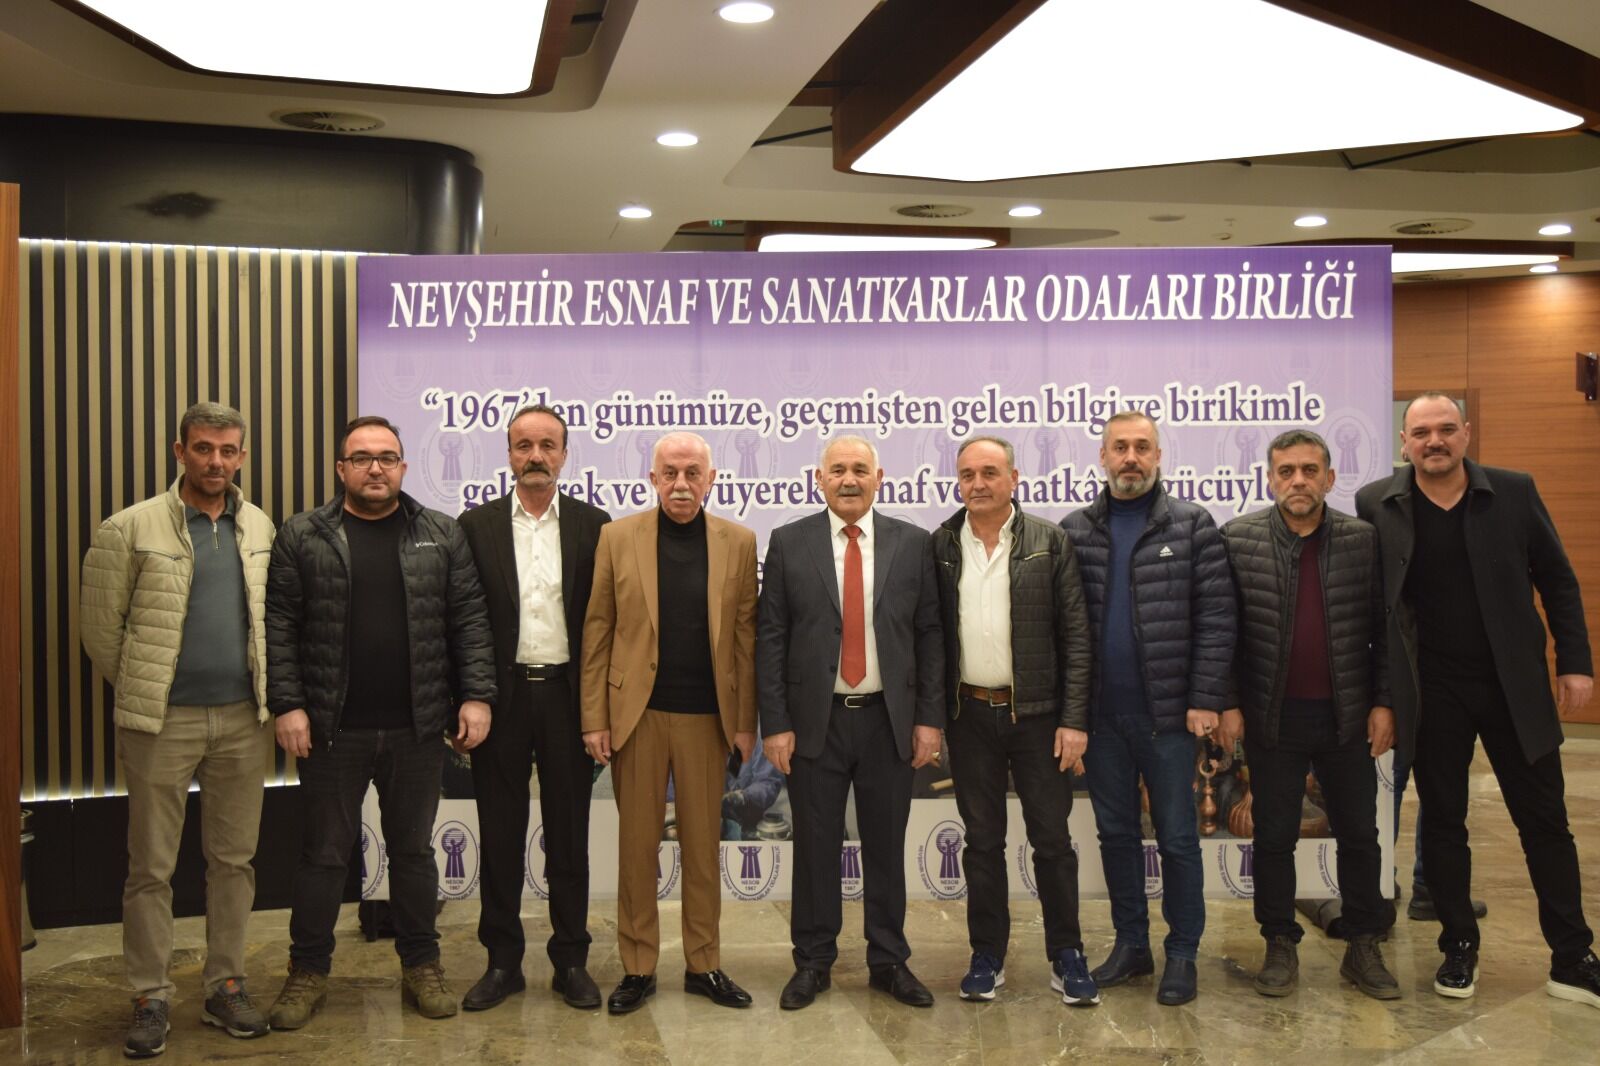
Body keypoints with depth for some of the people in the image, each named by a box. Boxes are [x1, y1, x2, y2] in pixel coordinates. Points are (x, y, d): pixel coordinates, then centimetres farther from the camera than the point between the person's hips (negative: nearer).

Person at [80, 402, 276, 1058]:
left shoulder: (260, 529, 6)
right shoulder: (131, 529, -6)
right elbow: (100, 627, -1)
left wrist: (263, 692, 8)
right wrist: (139, 691, 5)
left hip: (242, 720, 4)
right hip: (162, 722, -3)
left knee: (234, 860, 11)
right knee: (151, 867, 6)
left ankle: (225, 987, 24)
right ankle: (151, 998, 19)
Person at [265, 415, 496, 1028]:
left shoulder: (441, 535, 5)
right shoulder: (303, 536, 1)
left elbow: (469, 619, 3)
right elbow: (279, 626, -2)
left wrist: (476, 696, -4)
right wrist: (287, 705, -9)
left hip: (417, 728, 1)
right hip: (332, 728, -1)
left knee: (414, 850, 12)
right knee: (323, 853, 9)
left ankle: (421, 965, 26)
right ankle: (308, 972, 24)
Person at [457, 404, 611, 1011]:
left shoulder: (593, 526, 3)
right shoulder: (476, 525, 3)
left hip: (567, 693, 0)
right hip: (500, 693, 0)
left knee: (569, 833, 9)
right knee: (500, 834, 8)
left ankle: (571, 960, 21)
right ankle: (502, 961, 21)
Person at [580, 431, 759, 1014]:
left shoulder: (738, 542, 4)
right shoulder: (618, 537, 2)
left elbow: (746, 635, 3)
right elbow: (597, 632, 1)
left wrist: (745, 721, 0)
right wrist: (594, 718, -4)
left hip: (707, 716, 1)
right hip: (637, 713, 0)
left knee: (704, 844, 9)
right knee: (637, 843, 7)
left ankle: (704, 965, 23)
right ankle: (638, 967, 20)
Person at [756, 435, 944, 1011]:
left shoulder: (912, 543, 3)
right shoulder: (788, 543, 0)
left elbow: (929, 634, 4)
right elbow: (770, 639, -1)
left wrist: (929, 717, -2)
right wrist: (774, 724, -6)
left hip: (890, 720, 1)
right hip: (816, 720, -1)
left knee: (886, 846, 10)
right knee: (815, 846, 8)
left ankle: (889, 962, 25)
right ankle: (812, 962, 23)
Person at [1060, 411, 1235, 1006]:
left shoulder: (1191, 524, -1)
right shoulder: (1074, 531, 5)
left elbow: (1216, 617, -5)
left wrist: (1205, 700, -11)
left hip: (1167, 712, -3)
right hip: (1101, 713, 3)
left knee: (1177, 837, 6)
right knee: (1116, 833, 13)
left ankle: (1182, 953, 19)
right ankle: (1131, 944, 27)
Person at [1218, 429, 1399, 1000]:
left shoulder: (1363, 539, -1)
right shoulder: (1238, 539, -5)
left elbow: (1381, 628, 1)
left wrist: (1382, 703, -3)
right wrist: (1227, 703, -6)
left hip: (1346, 716, 1)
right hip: (1273, 717, -1)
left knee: (1360, 835, 10)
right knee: (1274, 838, 9)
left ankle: (1363, 948, 25)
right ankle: (1281, 947, 23)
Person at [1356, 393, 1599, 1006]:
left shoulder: (1515, 492, -1)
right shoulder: (1376, 505, -3)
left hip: (1515, 685, 0)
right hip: (1431, 691, 0)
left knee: (1544, 820, 7)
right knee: (1442, 822, 10)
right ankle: (1459, 949, 24)